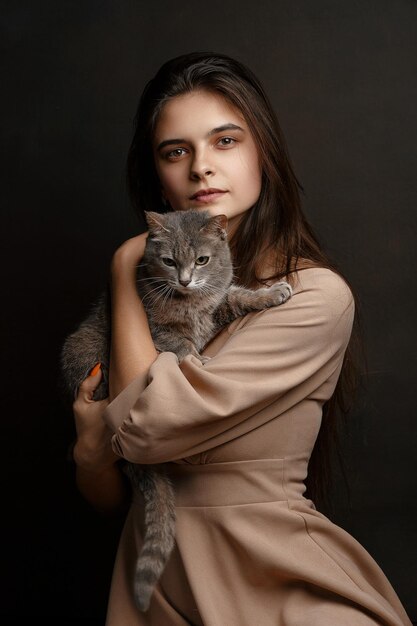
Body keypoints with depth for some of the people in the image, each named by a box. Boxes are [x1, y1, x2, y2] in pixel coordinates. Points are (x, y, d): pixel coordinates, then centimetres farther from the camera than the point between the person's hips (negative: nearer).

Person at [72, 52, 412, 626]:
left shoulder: (318, 295, -11)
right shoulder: (155, 282, 6)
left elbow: (151, 424, -20)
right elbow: (108, 496, 10)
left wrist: (125, 273, -6)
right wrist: (92, 454, -14)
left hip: (271, 576, -4)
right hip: (155, 577, 5)